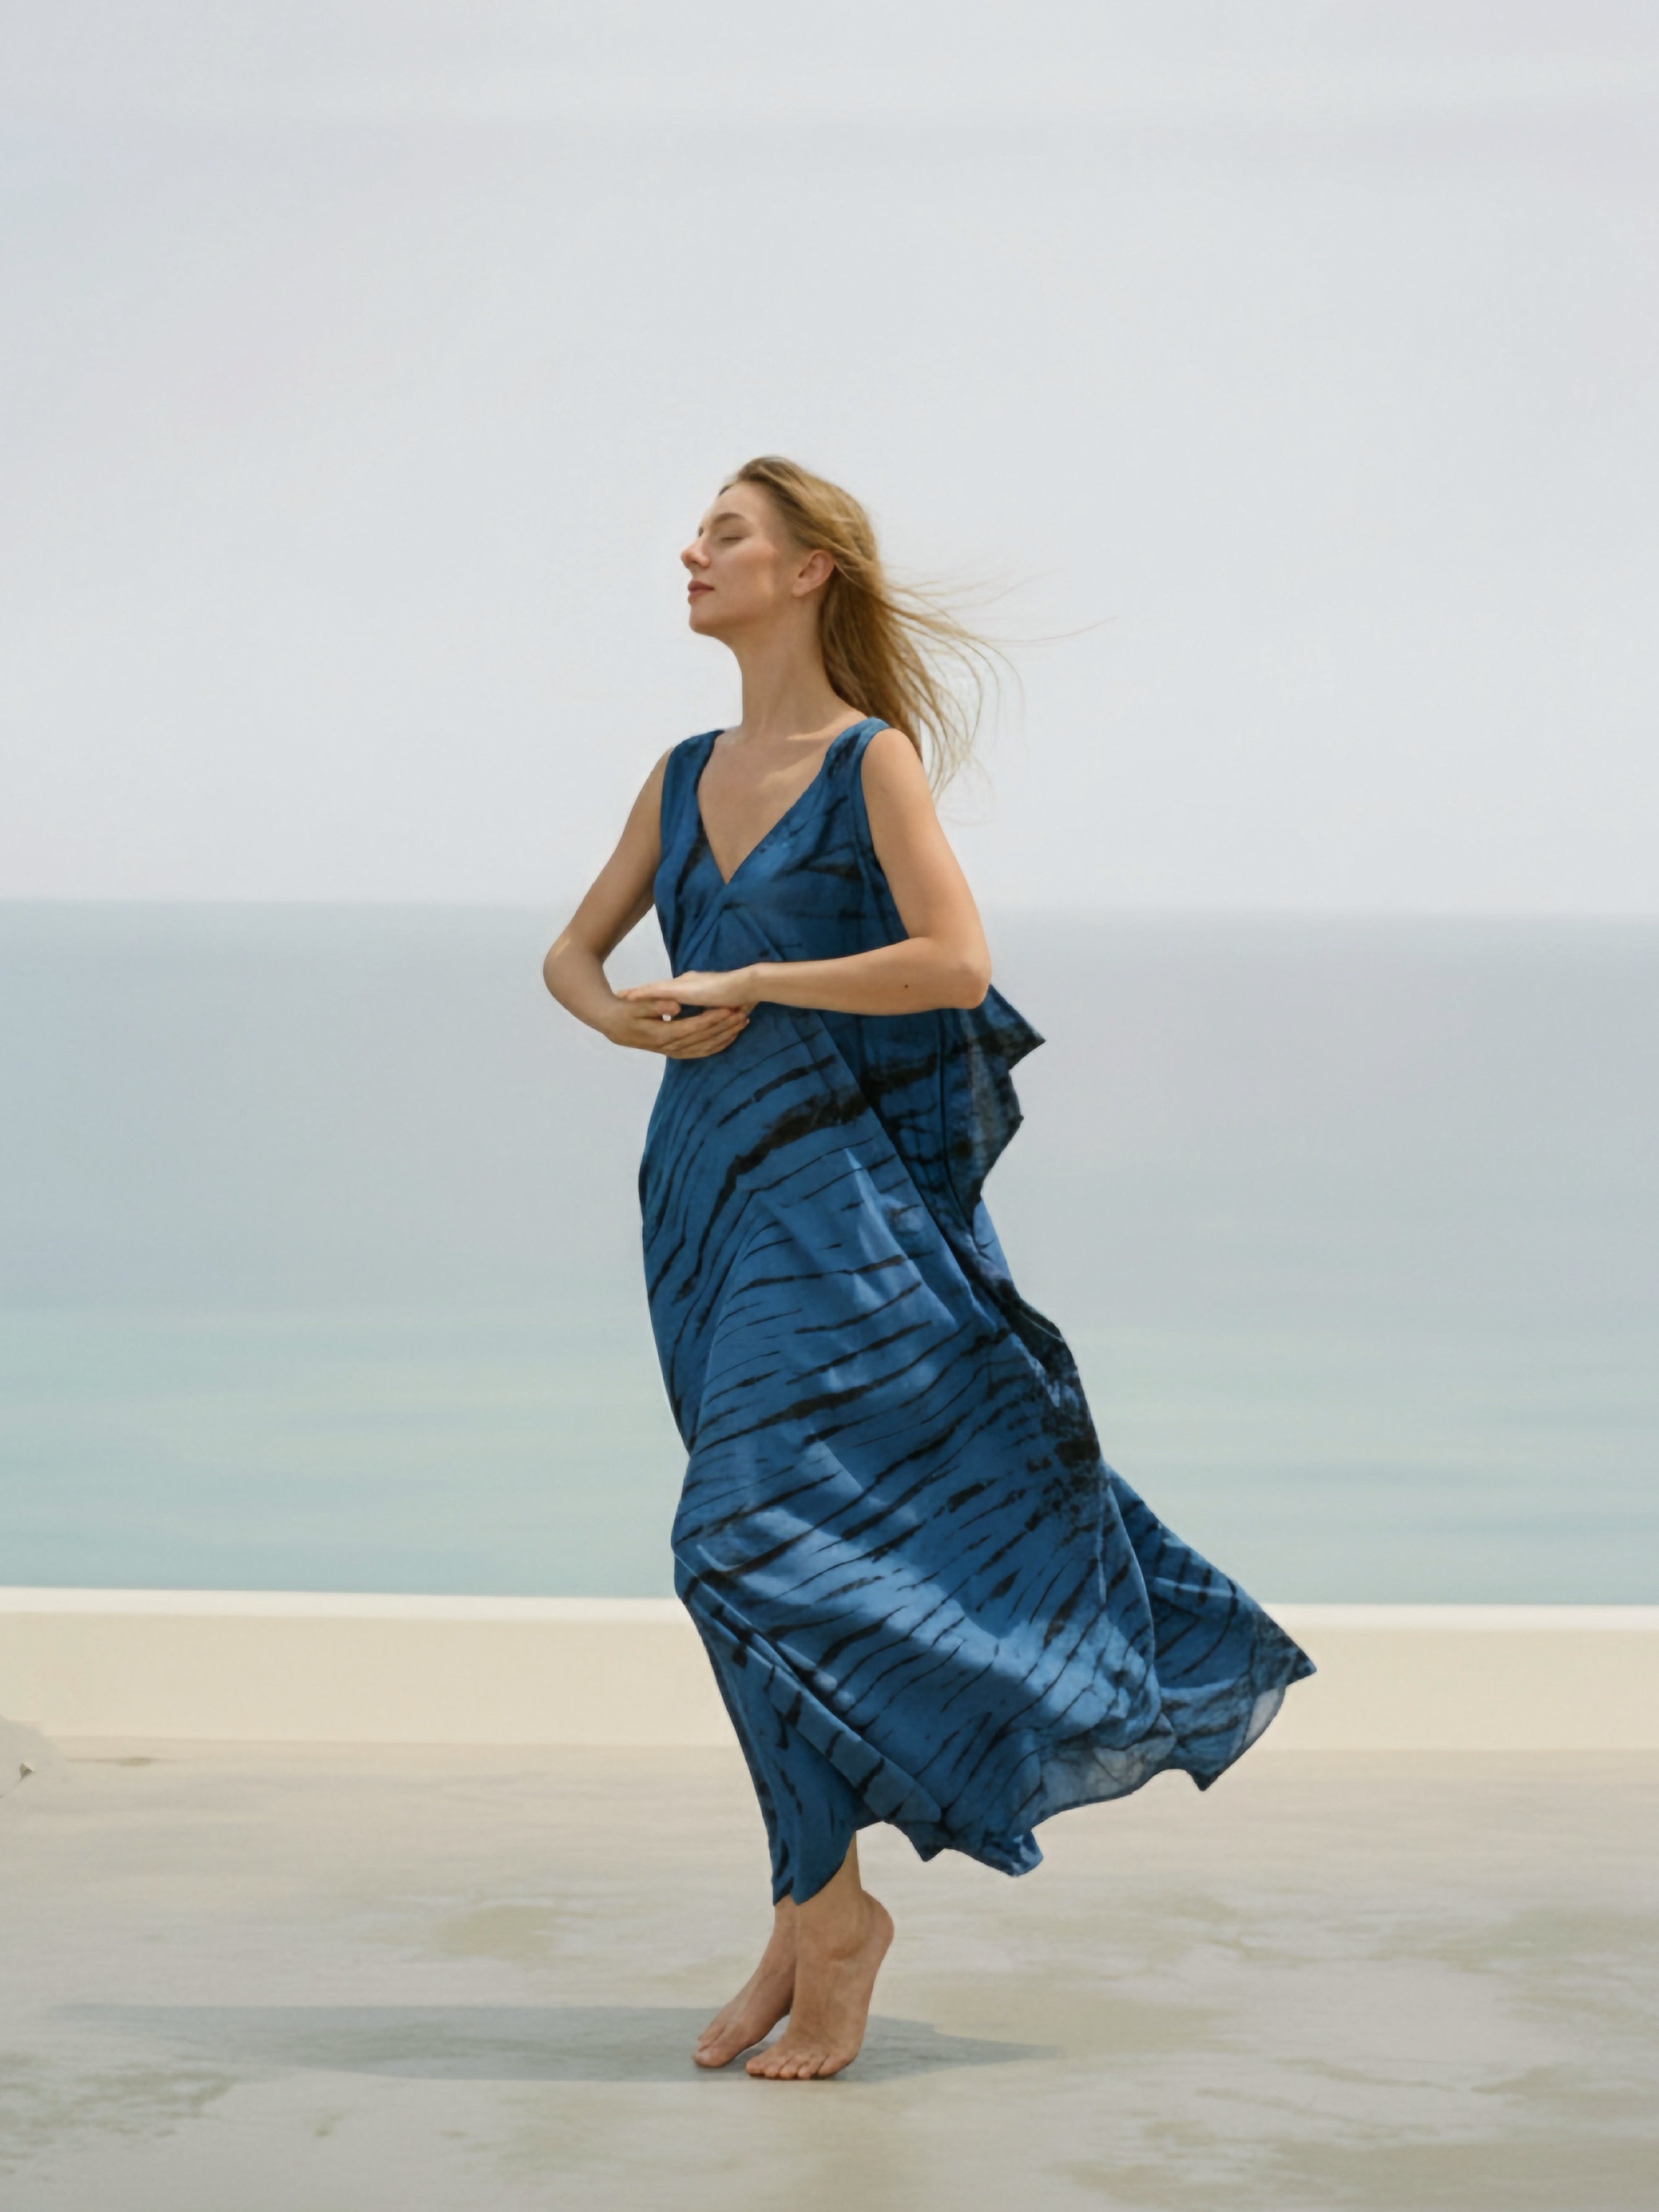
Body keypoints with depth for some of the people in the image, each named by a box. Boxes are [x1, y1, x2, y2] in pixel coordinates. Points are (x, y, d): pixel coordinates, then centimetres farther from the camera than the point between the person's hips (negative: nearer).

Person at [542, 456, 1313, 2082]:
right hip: (703, 1191, 6)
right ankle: (806, 1928, 14)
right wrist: (622, 1018, -3)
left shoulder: (875, 759, -6)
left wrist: (748, 987, -13)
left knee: (759, 1536, -14)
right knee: (778, 1554, 8)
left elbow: (955, 965, -15)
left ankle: (829, 1909, 0)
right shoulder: (685, 776, 13)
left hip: (829, 1196, -6)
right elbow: (572, 951, 19)